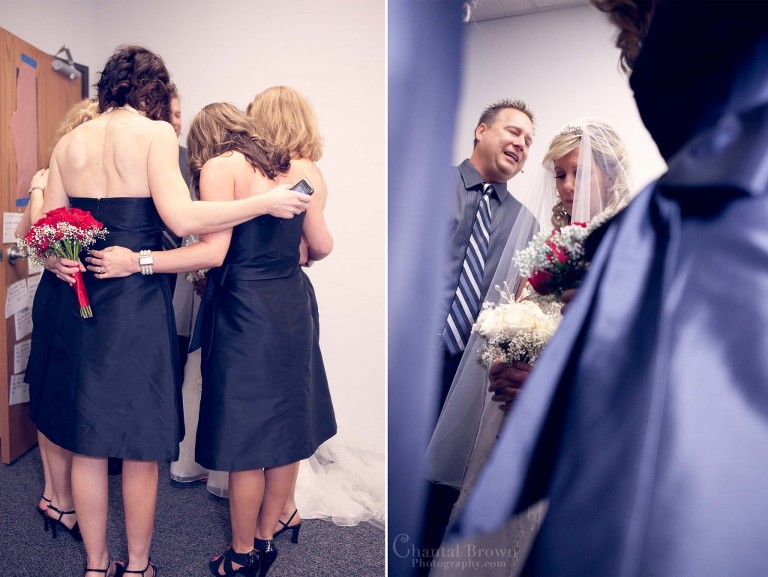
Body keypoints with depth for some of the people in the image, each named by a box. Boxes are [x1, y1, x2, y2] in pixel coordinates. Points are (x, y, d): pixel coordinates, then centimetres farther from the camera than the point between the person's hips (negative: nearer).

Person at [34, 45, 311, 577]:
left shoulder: (69, 143, 9)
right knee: (141, 447, 10)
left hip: (81, 299, 5)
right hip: (139, 301, -5)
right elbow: (181, 218, -18)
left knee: (86, 443, 15)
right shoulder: (155, 133, -7)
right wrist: (264, 202, -13)